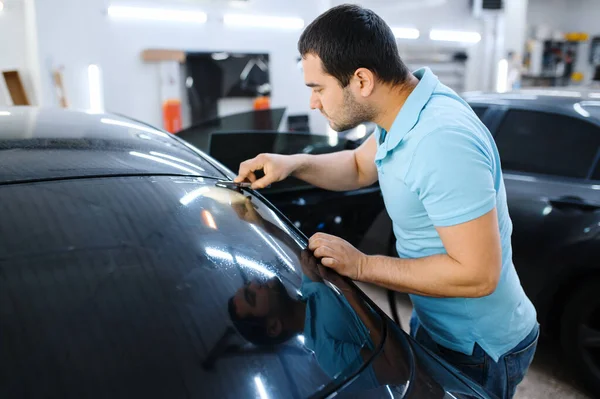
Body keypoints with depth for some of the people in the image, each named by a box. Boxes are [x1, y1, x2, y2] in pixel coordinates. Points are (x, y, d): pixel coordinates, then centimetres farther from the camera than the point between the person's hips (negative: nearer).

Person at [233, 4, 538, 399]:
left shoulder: (443, 142, -34)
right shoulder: (407, 111, -5)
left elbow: (478, 274, -32)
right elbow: (359, 166, 13)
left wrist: (362, 265, -24)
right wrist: (293, 163, -4)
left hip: (477, 352, -8)